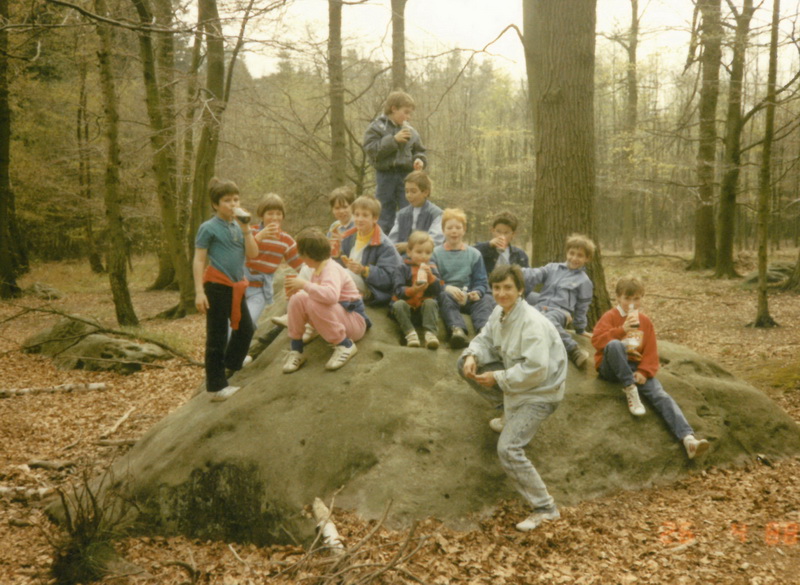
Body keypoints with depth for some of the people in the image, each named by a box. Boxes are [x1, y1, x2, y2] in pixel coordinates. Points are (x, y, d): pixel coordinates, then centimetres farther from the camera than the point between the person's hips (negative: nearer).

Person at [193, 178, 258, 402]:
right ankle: (216, 386, 9)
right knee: (217, 337, 0)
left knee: (246, 329, 17)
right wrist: (199, 291, -16)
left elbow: (253, 253, 1)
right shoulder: (209, 228, -7)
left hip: (236, 286, 7)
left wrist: (246, 228, -8)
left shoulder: (238, 226, 11)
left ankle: (230, 364, 39)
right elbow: (198, 261, -9)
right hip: (217, 286, -7)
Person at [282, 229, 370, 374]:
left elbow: (331, 295, -43)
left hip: (354, 321, -9)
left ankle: (345, 345, -17)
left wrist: (304, 284, -32)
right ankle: (296, 350, -4)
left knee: (315, 304, -34)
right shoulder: (317, 270, 7)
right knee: (297, 299, -10)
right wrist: (298, 289, -3)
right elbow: (318, 295, 11)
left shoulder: (331, 269, -22)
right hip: (333, 318, 9)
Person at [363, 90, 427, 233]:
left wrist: (419, 160, -3)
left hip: (406, 175, 2)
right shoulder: (377, 127, 0)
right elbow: (371, 149, -12)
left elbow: (419, 151, 19)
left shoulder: (410, 131, 9)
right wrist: (394, 140, -15)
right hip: (385, 175, -2)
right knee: (385, 216, 6)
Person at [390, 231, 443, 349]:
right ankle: (410, 333, -34)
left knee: (431, 303, -30)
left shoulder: (431, 268, 11)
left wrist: (430, 276, -19)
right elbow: (399, 290, -12)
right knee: (398, 305, -32)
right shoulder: (402, 268, 3)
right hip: (407, 303, -1)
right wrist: (412, 290, -32)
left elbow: (438, 291, -3)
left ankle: (430, 333, -39)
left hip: (425, 304, 1)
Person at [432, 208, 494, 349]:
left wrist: (477, 292, -14)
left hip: (468, 298, 2)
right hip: (445, 294, -2)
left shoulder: (474, 254, 19)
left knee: (487, 299, -28)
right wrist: (447, 288, -22)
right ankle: (457, 329, -62)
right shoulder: (435, 253, 13)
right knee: (445, 296, -36)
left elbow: (482, 282, 11)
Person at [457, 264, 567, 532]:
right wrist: (472, 356, -13)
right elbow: (485, 339, 11)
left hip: (539, 391, -9)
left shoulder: (532, 323, -26)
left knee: (508, 449, -19)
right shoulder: (500, 312, 0)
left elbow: (536, 370, -31)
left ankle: (546, 508, -4)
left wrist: (497, 378, -22)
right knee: (465, 365, 4)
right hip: (513, 376, 9)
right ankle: (508, 414, 13)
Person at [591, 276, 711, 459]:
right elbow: (597, 339, -15)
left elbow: (651, 351, 7)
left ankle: (688, 438, -37)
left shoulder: (645, 321, 12)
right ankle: (630, 391, -28)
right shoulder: (610, 317, 1)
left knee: (661, 395, -22)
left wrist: (644, 372, -10)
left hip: (636, 368, 4)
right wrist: (622, 330, -24)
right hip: (612, 367, -3)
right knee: (614, 344, -38)